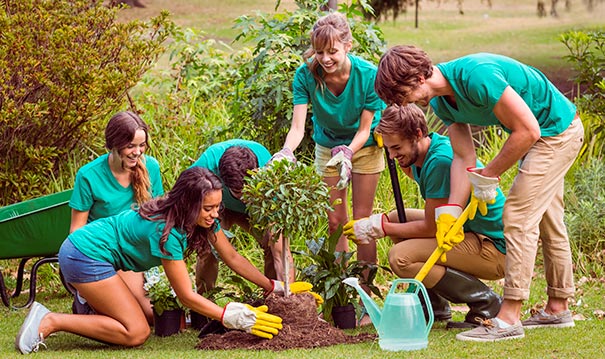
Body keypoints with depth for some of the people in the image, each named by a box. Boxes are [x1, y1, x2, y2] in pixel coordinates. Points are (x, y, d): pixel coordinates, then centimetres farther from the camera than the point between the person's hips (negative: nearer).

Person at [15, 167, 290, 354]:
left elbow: (233, 257, 6)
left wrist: (274, 287, 3)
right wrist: (229, 317, -24)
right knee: (136, 333, -12)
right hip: (86, 255, -10)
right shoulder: (166, 230, -28)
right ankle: (49, 322, -11)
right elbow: (186, 295, -22)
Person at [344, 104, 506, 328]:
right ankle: (436, 307, 16)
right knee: (397, 218, 16)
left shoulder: (441, 160, -24)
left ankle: (484, 302, -11)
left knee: (401, 258, -22)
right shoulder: (421, 155, 6)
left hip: (495, 250, -10)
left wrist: (379, 227, -11)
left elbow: (432, 227, -20)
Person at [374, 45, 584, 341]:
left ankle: (508, 319, -12)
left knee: (518, 215, -13)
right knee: (547, 220, 17)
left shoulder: (476, 77, -33)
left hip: (557, 130, -10)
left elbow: (527, 130, -29)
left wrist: (489, 175, -18)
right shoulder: (441, 101, -3)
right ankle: (557, 308, 30)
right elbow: (464, 158, -1)